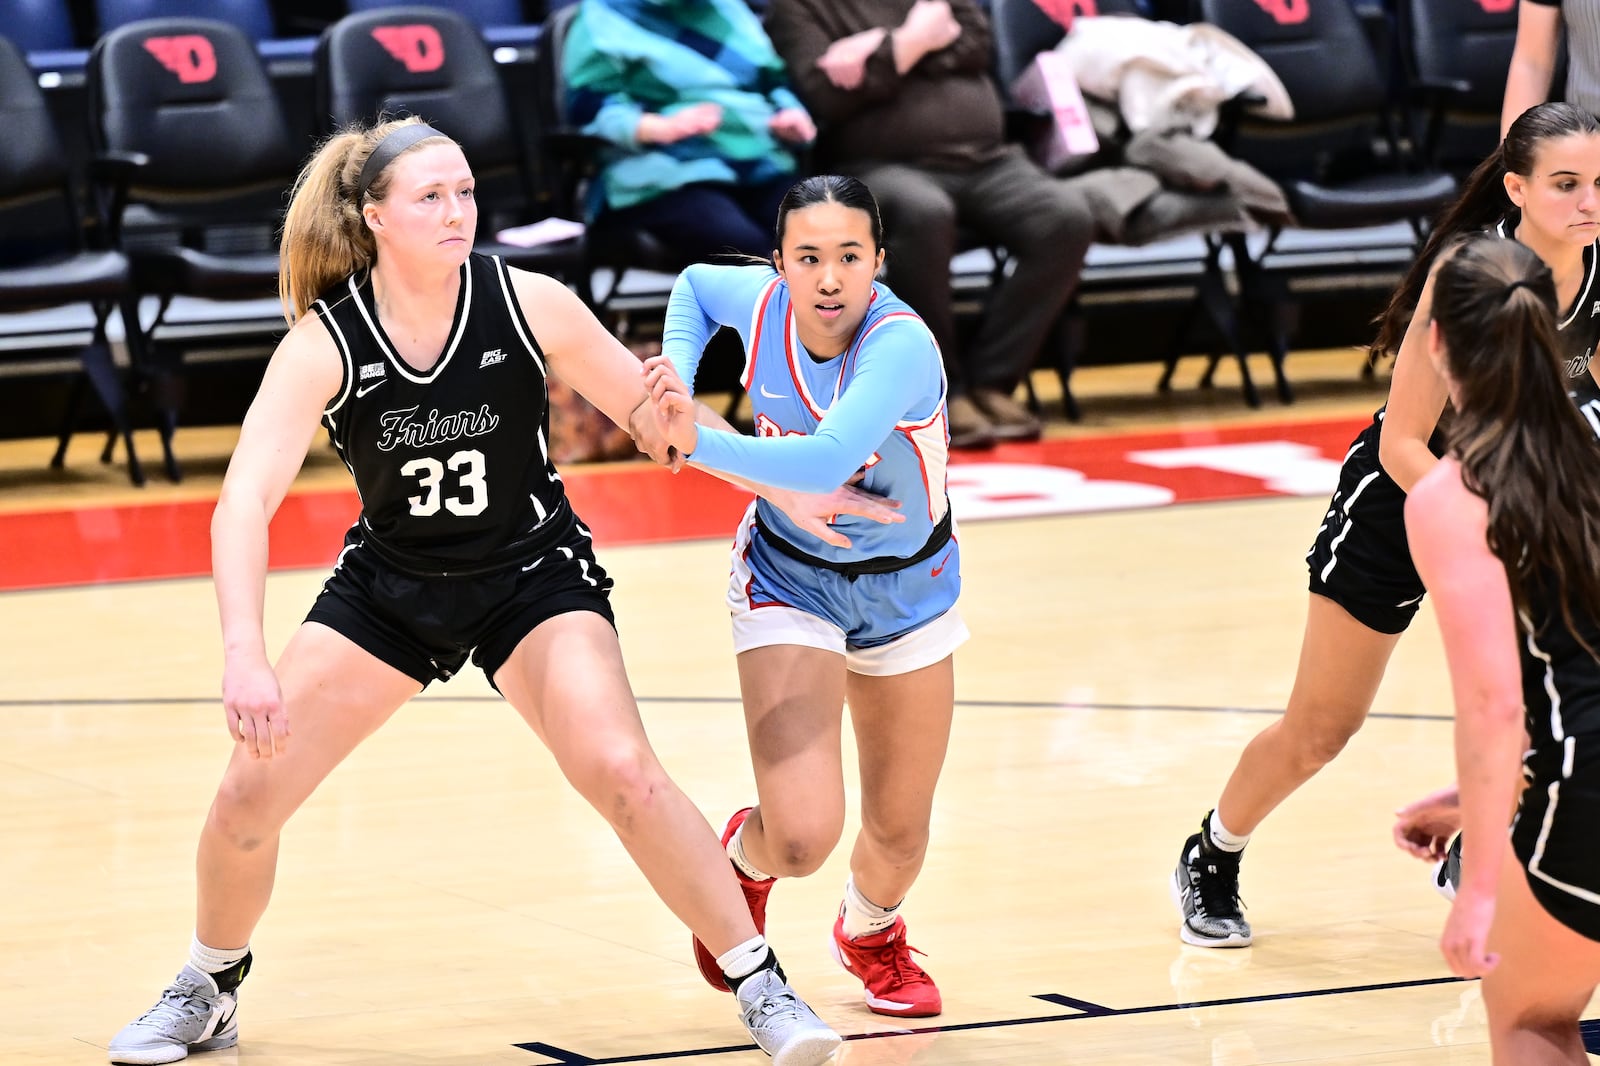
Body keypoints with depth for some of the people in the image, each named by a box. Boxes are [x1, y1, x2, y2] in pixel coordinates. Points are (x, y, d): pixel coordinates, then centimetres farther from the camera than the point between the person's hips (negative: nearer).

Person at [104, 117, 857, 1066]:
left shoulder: (530, 304, -20)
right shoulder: (325, 344, -22)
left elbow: (643, 406, -7)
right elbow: (245, 501, -29)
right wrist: (245, 656, -43)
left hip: (533, 576, -1)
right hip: (388, 584, 1)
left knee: (622, 771, -23)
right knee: (251, 790, -5)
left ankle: (762, 984, -8)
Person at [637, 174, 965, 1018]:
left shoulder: (901, 344, -32)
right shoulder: (759, 300, -20)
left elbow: (831, 459, -49)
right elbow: (694, 285, 6)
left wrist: (699, 443, -54)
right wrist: (677, 376, -9)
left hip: (907, 589, 0)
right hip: (789, 581, 0)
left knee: (899, 833, 15)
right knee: (802, 835, -17)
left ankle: (870, 932, 52)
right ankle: (746, 857, 22)